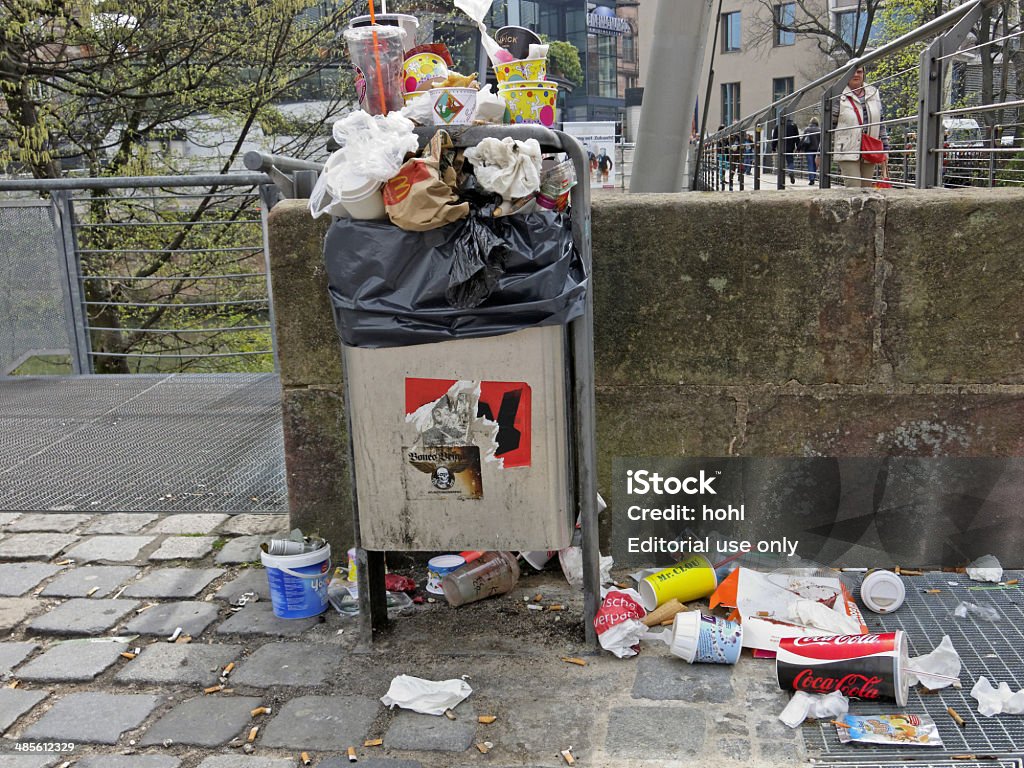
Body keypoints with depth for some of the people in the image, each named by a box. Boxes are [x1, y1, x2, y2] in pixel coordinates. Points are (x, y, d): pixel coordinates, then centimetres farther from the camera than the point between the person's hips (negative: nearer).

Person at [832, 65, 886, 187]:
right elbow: (830, 126, 0)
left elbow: (880, 122, 16)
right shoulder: (839, 97, -1)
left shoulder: (874, 93, 13)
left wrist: (885, 147, 11)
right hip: (848, 153, -5)